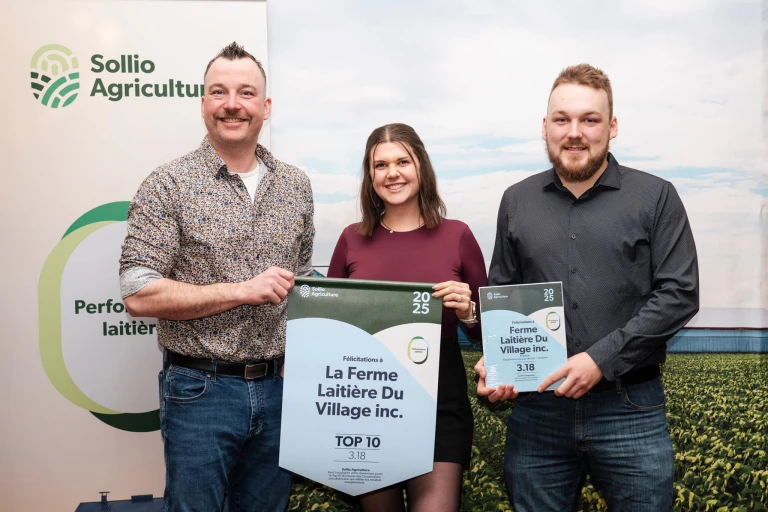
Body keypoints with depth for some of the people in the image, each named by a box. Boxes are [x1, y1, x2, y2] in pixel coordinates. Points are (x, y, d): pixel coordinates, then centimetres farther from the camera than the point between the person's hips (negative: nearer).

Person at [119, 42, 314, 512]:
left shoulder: (296, 186, 6)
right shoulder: (169, 186, -8)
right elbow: (138, 294, -14)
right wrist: (241, 290, -20)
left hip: (279, 386, 4)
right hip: (200, 389, -4)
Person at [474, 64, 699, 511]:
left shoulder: (656, 197, -1)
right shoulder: (517, 202, 8)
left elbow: (679, 294, -6)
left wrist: (602, 359, -15)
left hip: (631, 409, -2)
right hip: (536, 410, 2)